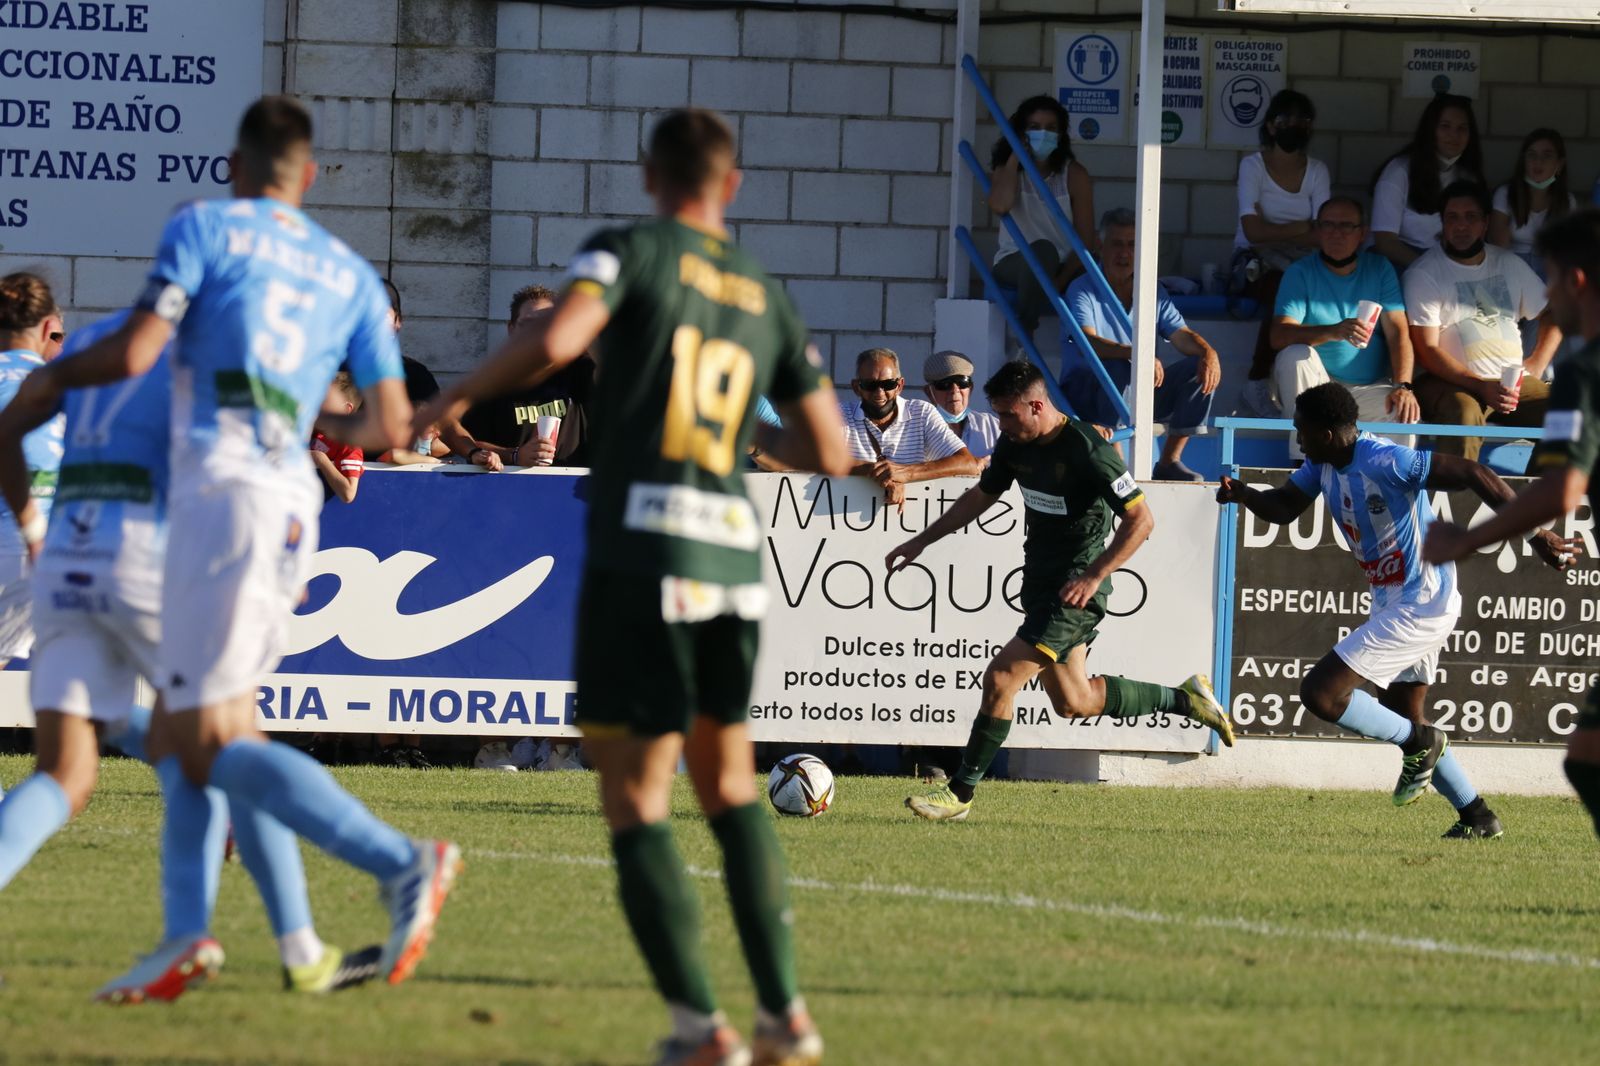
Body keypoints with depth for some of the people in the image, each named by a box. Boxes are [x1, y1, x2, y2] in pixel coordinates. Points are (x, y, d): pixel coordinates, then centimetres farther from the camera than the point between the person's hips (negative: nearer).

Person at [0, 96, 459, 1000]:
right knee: (212, 720, 17)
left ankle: (402, 863, -23)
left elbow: (134, 354, -9)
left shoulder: (205, 228, 2)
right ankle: (185, 932, 10)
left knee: (210, 741, -9)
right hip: (293, 503, 7)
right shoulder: (351, 275, 16)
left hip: (222, 492, -7)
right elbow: (392, 428, 13)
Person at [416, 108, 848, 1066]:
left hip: (642, 555, -5)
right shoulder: (767, 297, 16)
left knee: (635, 799, 0)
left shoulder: (631, 252, 1)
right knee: (729, 782, 20)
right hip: (735, 556, 5)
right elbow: (830, 454, 17)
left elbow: (555, 341, -19)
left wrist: (454, 398, -3)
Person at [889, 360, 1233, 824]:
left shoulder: (1088, 452, -22)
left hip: (1076, 591, -9)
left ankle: (959, 793, -7)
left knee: (1000, 680, -15)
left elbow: (1141, 520, -19)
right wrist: (921, 542, 18)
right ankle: (1184, 699, 32)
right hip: (1041, 581, 9)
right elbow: (981, 496, 20)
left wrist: (1093, 577, -23)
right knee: (1074, 702, 17)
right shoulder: (1014, 445, 3)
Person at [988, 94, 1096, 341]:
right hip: (1013, 263, -1)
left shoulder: (1074, 175, 1)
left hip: (1064, 267, 1)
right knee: (1042, 250, -37)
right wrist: (1015, 158, -11)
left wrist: (1060, 281, -21)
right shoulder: (1007, 171, 3)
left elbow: (1085, 239, -6)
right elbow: (1000, 205, -22)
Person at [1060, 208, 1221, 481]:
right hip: (1084, 392, -6)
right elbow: (1088, 342, -27)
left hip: (1137, 396, 6)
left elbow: (1182, 336, 3)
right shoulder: (1083, 291, -11)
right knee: (1119, 369, -37)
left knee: (1201, 369, -11)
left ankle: (1169, 461, -7)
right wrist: (1136, 354, -43)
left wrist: (1208, 353, -21)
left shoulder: (1154, 293, 9)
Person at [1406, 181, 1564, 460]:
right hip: (1451, 382, -4)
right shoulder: (1424, 274, 0)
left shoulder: (1509, 265, 15)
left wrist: (1536, 366, 6)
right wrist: (1481, 386, -18)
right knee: (1464, 413, -39)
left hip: (1513, 383, 4)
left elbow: (1552, 315, 24)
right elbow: (1427, 350, -7)